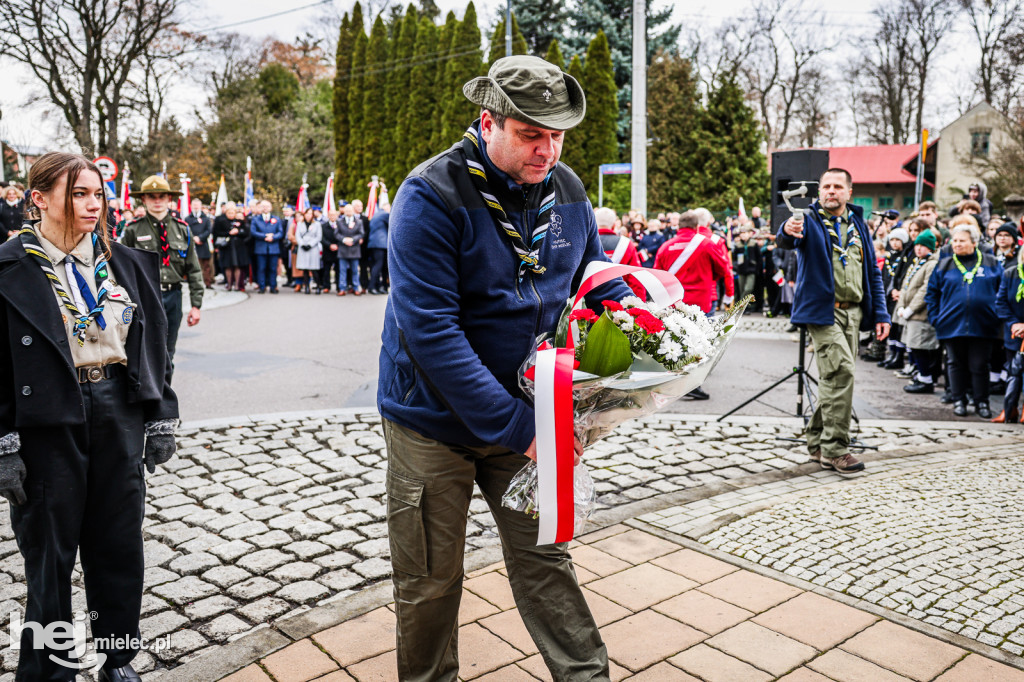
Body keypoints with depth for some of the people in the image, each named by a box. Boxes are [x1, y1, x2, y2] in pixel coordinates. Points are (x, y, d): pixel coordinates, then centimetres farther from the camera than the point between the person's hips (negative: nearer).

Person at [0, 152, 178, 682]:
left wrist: (161, 420, 6)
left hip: (120, 410, 4)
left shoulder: (125, 263, 7)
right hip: (49, 419, -3)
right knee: (51, 549, 9)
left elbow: (154, 344, 9)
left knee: (120, 543, 12)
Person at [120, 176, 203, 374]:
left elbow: (194, 270, 7)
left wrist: (196, 304, 3)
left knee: (167, 354, 14)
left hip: (173, 297, 3)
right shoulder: (133, 230, -2)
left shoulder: (182, 229, 6)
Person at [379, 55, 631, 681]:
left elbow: (601, 280, 10)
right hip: (435, 419, -3)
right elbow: (429, 330, -27)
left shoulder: (567, 190, -2)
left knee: (545, 557, 11)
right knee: (431, 580, 12)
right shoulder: (432, 195, -21)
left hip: (528, 413, 4)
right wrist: (516, 425, -30)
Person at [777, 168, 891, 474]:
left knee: (835, 377, 10)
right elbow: (787, 240, -25)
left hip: (853, 311, 6)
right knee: (841, 371, -16)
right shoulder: (810, 221, -1)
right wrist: (788, 231, -49)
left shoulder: (858, 224, 16)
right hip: (823, 310, -6)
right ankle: (834, 448, -8)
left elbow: (872, 272, 18)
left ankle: (818, 441, 23)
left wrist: (880, 314, 12)